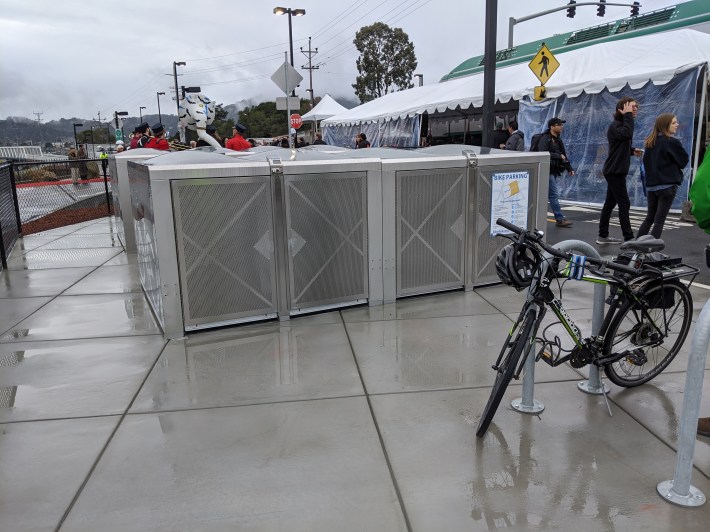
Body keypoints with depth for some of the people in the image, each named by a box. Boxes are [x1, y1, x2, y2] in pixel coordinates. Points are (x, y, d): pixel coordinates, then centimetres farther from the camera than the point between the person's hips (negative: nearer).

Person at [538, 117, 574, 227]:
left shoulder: (558, 140, 18)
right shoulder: (545, 139, -11)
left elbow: (564, 155, 21)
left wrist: (569, 168, 12)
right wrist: (558, 156, -19)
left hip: (554, 171, 9)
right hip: (547, 171, -9)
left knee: (545, 194, 12)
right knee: (554, 194, -9)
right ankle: (560, 219, -8)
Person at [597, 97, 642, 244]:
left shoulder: (622, 124, 17)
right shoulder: (615, 125, -14)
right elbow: (627, 134, -35)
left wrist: (632, 150, 3)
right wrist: (628, 115, -25)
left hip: (616, 171, 10)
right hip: (614, 171, -10)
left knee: (610, 203, 11)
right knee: (624, 204, -9)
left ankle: (603, 236, 16)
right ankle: (628, 238, -7)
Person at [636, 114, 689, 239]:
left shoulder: (649, 142, 8)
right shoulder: (672, 142, -11)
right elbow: (685, 160, 0)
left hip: (651, 186, 6)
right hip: (667, 185, -6)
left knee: (649, 217, 16)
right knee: (659, 220, -3)